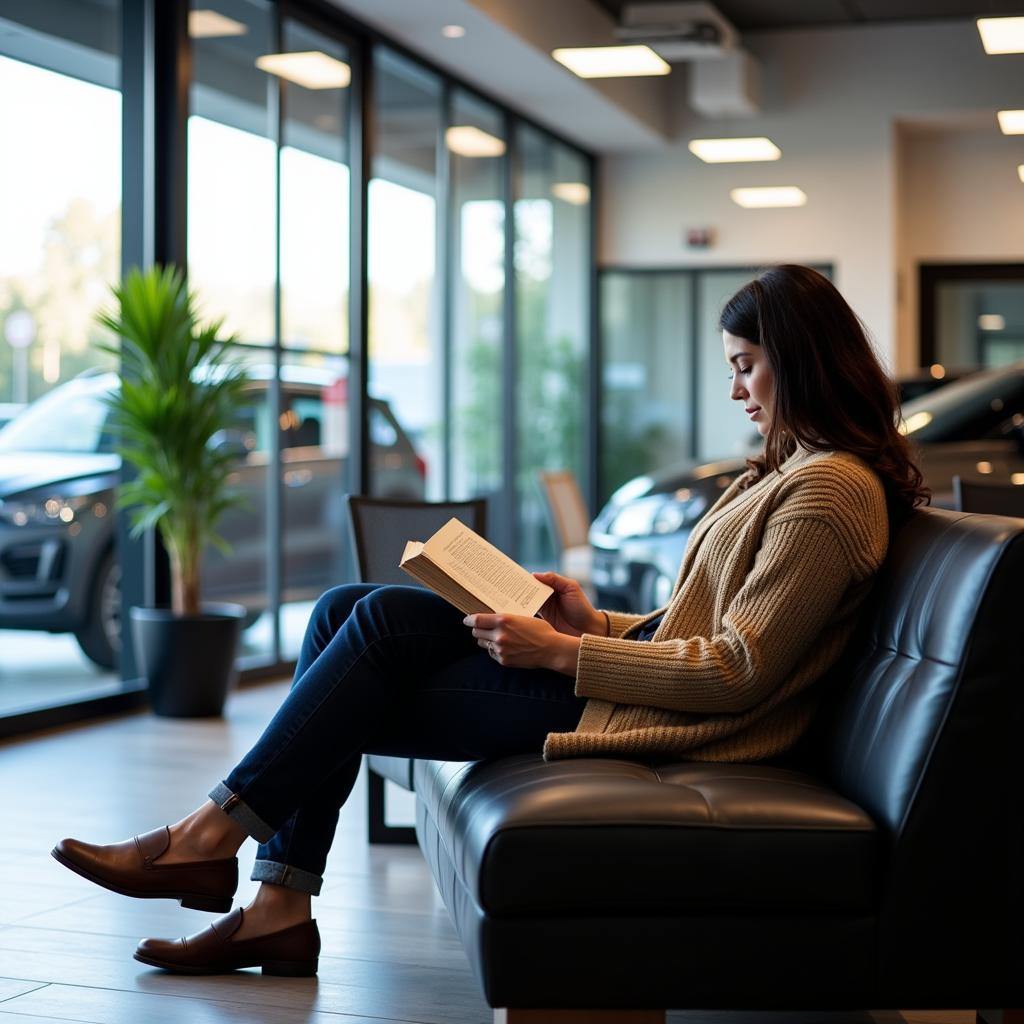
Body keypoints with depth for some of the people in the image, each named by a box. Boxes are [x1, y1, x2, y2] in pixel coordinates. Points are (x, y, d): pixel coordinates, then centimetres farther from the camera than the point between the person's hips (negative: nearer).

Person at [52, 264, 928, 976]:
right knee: (349, 611, -2)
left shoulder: (831, 490, -13)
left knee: (384, 625, -13)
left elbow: (739, 671, -19)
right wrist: (596, 621, 4)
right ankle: (279, 905, -7)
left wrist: (562, 654, -17)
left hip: (654, 720, -10)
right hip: (634, 668, 10)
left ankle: (215, 834, -1)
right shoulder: (790, 468, 19)